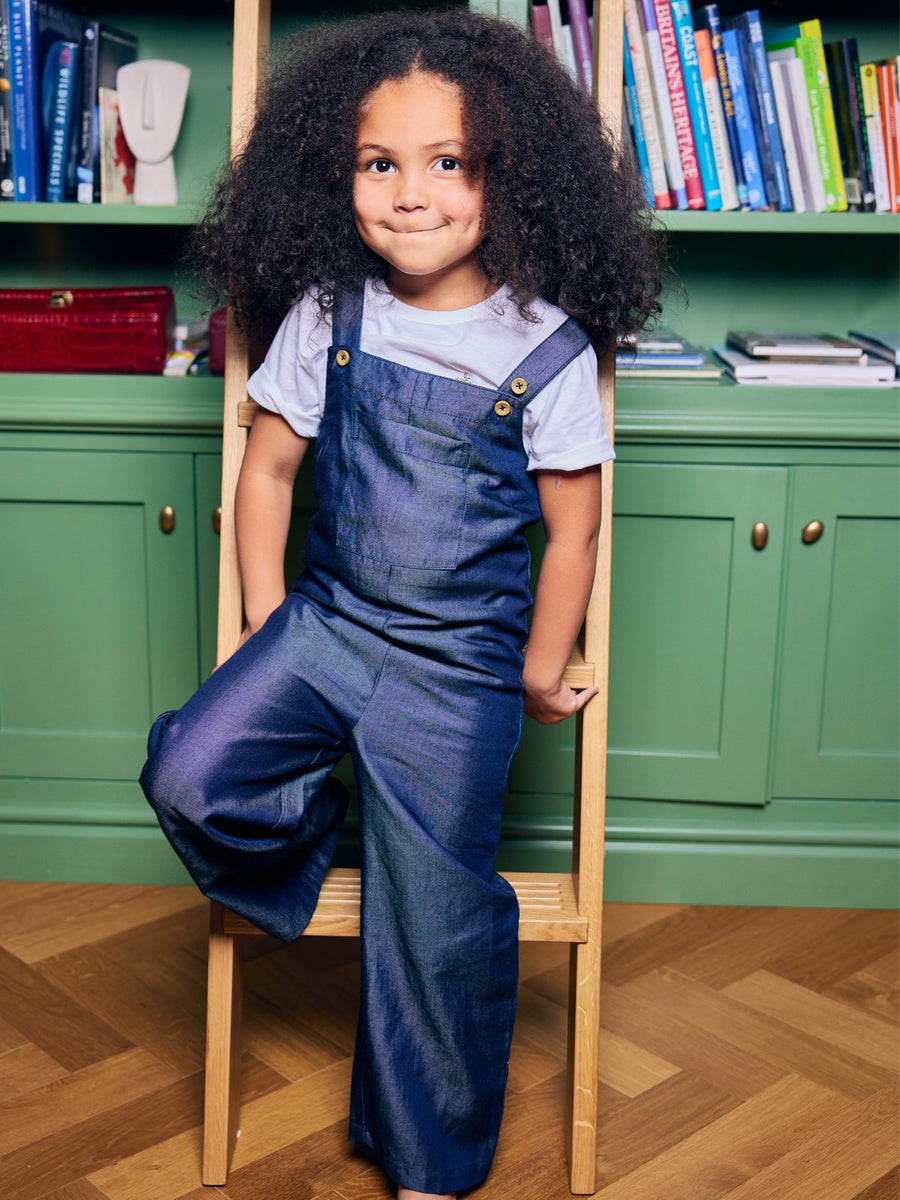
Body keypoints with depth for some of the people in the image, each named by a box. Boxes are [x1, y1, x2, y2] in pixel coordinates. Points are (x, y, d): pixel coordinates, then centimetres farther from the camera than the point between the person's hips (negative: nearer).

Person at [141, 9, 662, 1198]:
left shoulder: (546, 349, -9)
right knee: (189, 776, -19)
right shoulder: (324, 315, -2)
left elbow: (573, 528, -2)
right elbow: (269, 466, 6)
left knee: (434, 919, -1)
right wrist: (266, 625, 3)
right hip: (327, 619, 3)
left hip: (460, 663, -3)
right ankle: (318, 826, 16)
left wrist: (541, 677, 2)